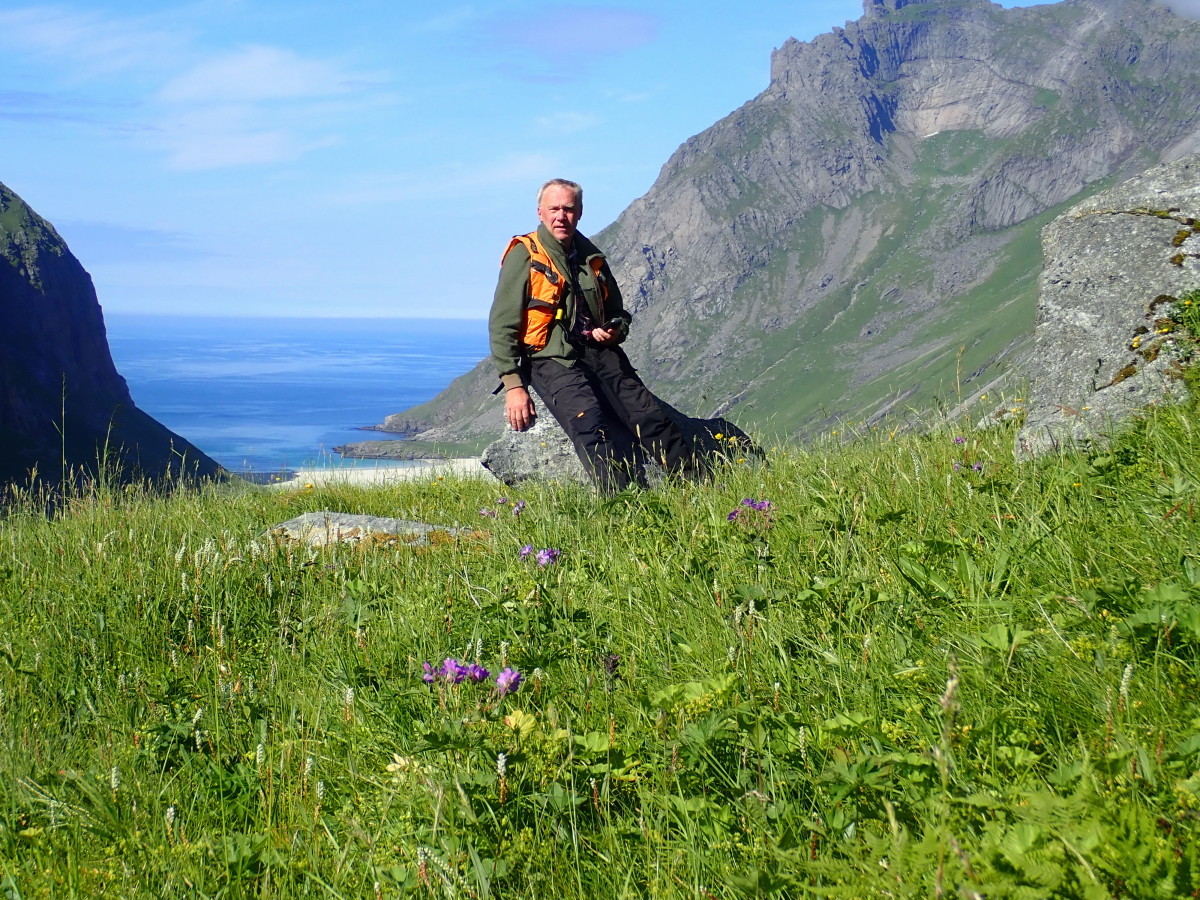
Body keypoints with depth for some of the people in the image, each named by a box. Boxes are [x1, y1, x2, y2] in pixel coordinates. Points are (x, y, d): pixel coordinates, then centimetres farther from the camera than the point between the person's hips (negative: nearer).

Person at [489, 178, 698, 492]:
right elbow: (502, 325, -4)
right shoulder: (524, 257, 0)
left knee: (649, 415, -10)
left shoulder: (592, 257, 18)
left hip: (600, 352, 6)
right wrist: (513, 385, -11)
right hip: (551, 359, -6)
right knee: (588, 419, -29)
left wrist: (614, 330, 3)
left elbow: (618, 312, 29)